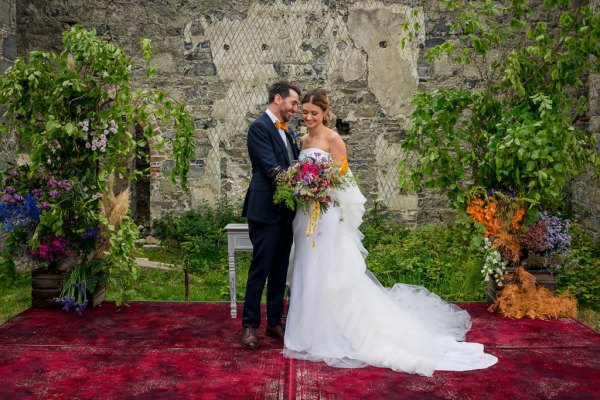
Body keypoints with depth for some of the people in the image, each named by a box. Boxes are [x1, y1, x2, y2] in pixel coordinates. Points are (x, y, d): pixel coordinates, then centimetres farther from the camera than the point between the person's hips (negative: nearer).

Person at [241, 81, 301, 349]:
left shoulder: (287, 131, 17)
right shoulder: (260, 127, -9)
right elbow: (272, 169, -18)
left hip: (285, 211, 8)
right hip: (266, 210, -8)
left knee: (280, 270, 13)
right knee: (260, 269, -1)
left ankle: (274, 322, 23)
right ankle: (250, 325, 12)